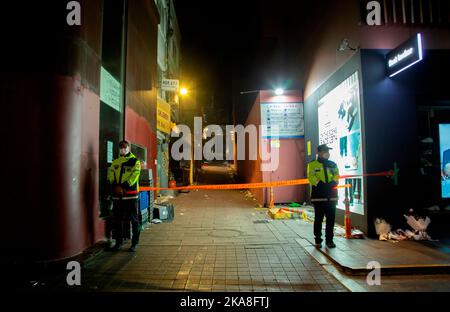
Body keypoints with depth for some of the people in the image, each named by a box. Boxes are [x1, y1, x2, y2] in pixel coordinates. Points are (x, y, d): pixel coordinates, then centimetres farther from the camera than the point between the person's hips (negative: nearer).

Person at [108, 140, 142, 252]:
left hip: (131, 194, -4)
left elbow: (134, 175, -9)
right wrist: (116, 186, -13)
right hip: (117, 195, 4)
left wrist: (123, 186, -18)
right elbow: (111, 175, 5)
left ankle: (134, 243, 10)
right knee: (117, 220, 10)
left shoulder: (135, 161, 3)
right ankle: (118, 242, 23)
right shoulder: (115, 162, 15)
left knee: (134, 219, 1)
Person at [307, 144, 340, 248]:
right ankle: (318, 240, 12)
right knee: (318, 218, 2)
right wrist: (320, 184, -20)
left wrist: (333, 183, -13)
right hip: (318, 196, -4)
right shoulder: (313, 164, 3)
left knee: (331, 219, 5)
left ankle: (329, 240, 16)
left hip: (331, 195, 4)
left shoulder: (333, 164, 16)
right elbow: (311, 177, -8)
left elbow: (336, 175, 7)